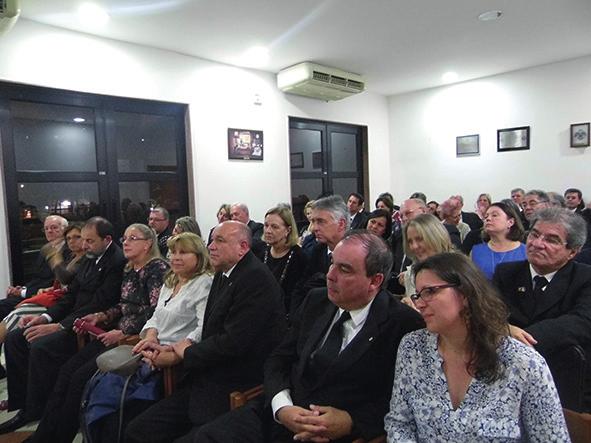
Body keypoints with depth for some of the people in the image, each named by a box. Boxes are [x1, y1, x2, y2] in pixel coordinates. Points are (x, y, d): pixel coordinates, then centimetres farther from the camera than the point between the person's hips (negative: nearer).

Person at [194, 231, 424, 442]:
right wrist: (282, 407, -9)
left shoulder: (404, 325, -10)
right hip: (279, 415, 5)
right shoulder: (316, 300, 5)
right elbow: (279, 359, 7)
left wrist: (351, 422, -19)